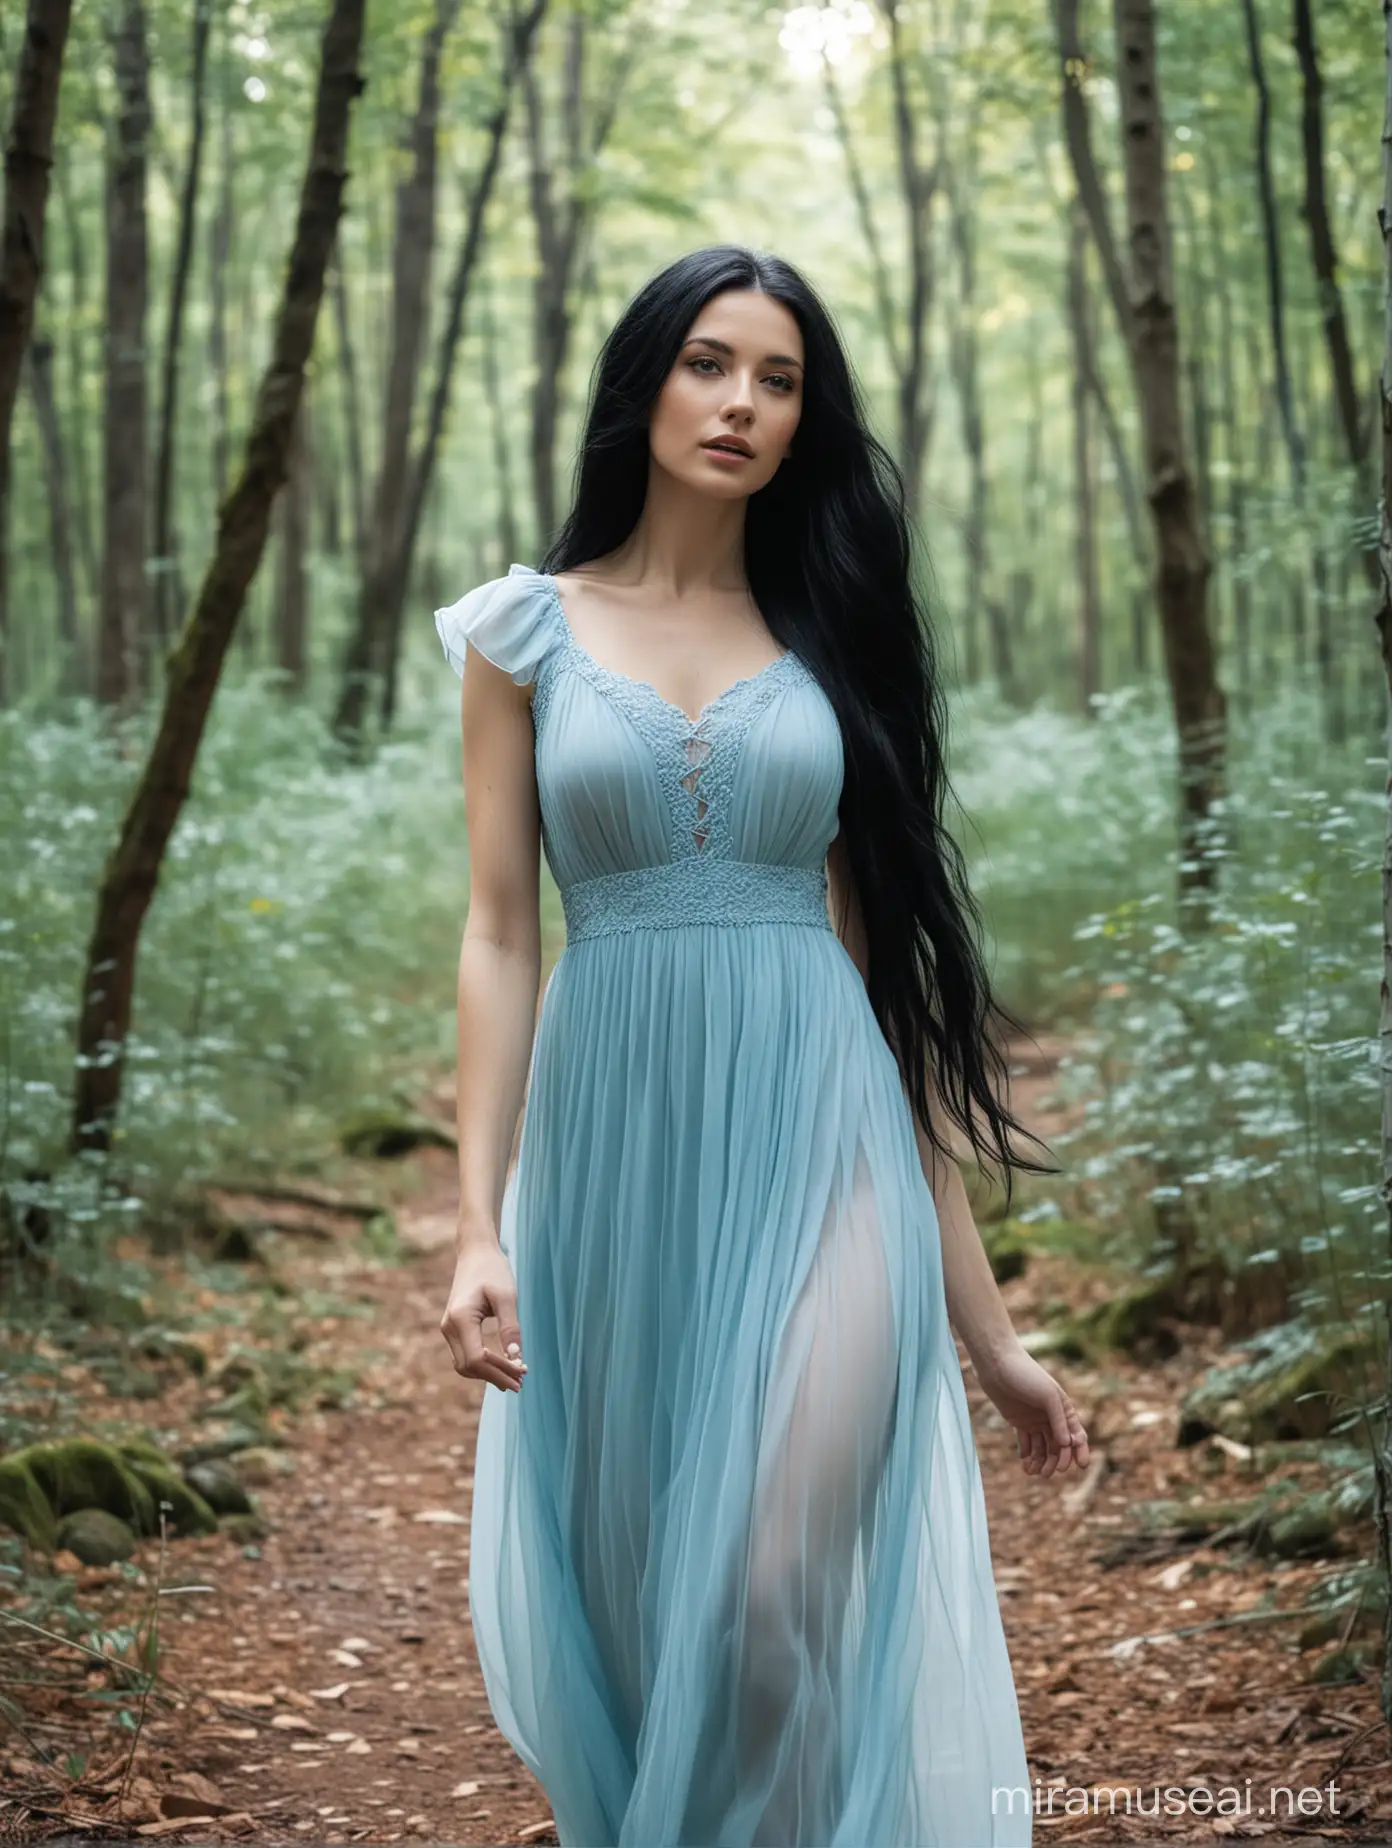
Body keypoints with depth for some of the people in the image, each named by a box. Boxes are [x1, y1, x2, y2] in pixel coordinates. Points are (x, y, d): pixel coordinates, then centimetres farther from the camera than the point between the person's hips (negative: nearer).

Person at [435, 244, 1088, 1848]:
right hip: (615, 1140, 1)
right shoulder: (526, 630, 7)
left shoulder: (827, 639, 9)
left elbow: (882, 959, 9)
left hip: (816, 1148, 0)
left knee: (779, 1595, -14)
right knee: (633, 1595, 9)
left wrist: (986, 1326, 7)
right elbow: (498, 936, 2)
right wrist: (478, 1227, -9)